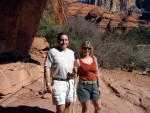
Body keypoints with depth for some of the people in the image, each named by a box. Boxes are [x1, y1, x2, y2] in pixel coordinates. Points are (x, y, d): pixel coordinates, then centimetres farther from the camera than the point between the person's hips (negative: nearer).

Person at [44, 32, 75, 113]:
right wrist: (48, 84, -15)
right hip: (58, 82, -5)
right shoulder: (52, 52, -6)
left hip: (70, 82, 6)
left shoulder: (71, 52, 11)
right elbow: (47, 68, -9)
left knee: (67, 105, 14)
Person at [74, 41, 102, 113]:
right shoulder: (78, 61, -7)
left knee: (98, 107, 10)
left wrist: (98, 86, 11)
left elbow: (97, 73, 11)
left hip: (94, 85, 5)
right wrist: (74, 72, -25)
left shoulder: (94, 59, 6)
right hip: (83, 86, -4)